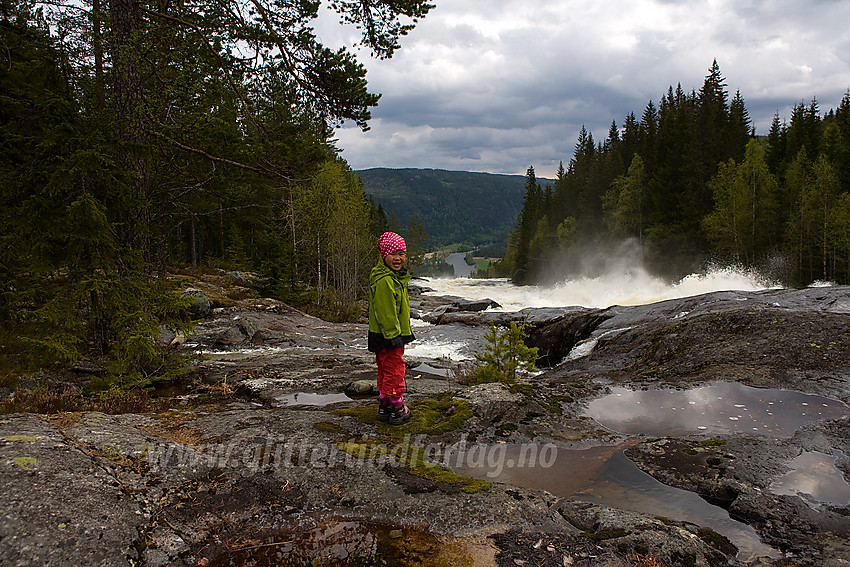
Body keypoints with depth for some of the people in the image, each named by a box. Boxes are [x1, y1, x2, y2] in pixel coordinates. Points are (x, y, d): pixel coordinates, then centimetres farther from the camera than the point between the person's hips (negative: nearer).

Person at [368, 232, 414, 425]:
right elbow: (385, 313, -24)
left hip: (391, 335, 11)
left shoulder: (395, 277, 13)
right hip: (388, 336, -11)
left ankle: (384, 408, 29)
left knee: (385, 371, 18)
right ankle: (397, 410, 11)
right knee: (394, 371, -1)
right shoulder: (384, 281, -22)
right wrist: (393, 336, -23)